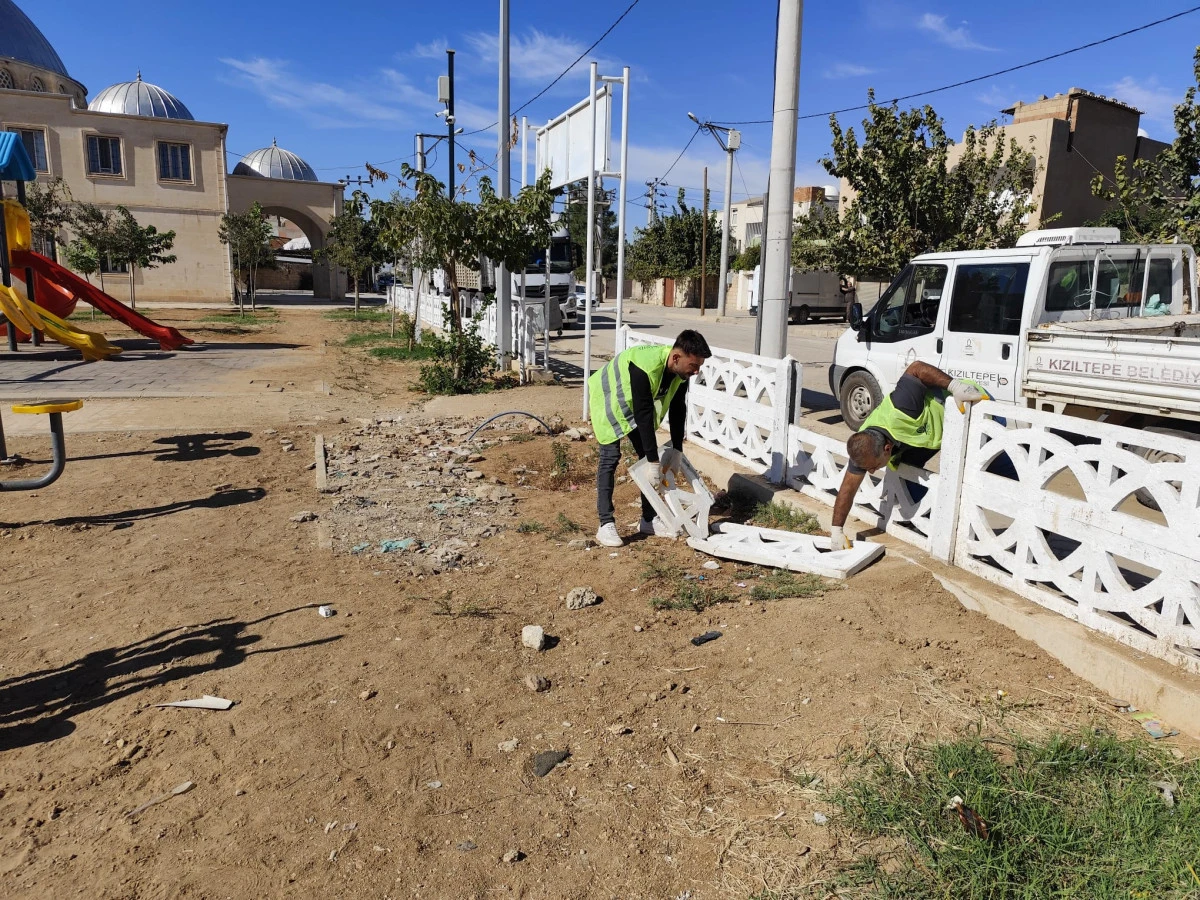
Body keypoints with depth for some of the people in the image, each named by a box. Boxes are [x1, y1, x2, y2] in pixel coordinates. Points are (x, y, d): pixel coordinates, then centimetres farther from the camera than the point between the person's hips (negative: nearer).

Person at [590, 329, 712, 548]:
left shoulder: (681, 371, -16)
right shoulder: (646, 368, -40)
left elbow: (678, 410, -6)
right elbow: (644, 415, -38)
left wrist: (676, 449, -9)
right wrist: (654, 461, -34)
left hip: (633, 404, 8)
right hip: (608, 399, -8)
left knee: (646, 455, 4)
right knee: (610, 457, -14)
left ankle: (648, 520, 13)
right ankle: (606, 526, -11)